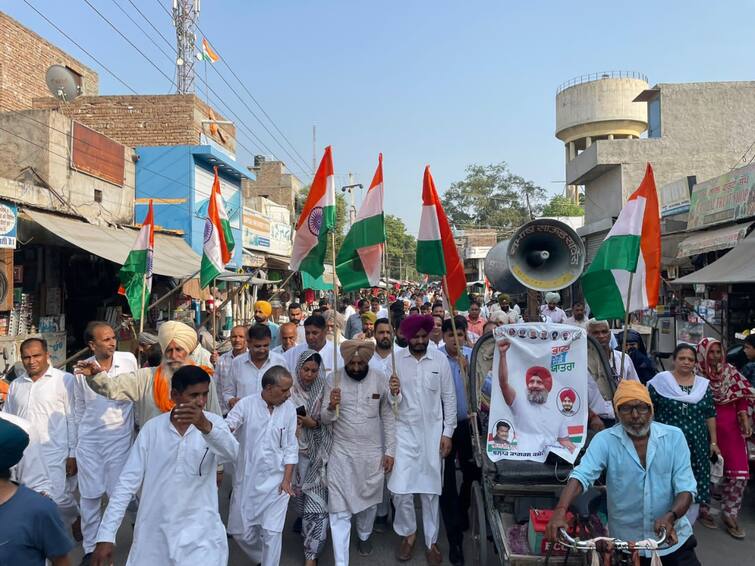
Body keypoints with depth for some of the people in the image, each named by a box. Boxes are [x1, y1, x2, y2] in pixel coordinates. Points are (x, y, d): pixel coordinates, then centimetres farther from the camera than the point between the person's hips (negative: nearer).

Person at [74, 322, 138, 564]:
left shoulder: (129, 360, -9)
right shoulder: (82, 369, -3)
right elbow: (79, 407, 12)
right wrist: (79, 436, 18)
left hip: (120, 438, -2)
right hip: (89, 441, 2)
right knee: (90, 496, 10)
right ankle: (90, 548, 26)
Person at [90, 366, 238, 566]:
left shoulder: (214, 422, -7)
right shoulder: (152, 428, -3)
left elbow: (231, 453, -26)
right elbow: (128, 482, 0)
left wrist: (205, 426, -44)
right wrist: (106, 535, -6)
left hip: (200, 535, -2)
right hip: (153, 535, 2)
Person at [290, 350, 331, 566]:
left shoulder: (324, 391, -3)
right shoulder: (290, 391, -4)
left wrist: (314, 423, -14)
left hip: (318, 454, -1)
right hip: (296, 451, 1)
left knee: (316, 500, -5)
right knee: (300, 494, 13)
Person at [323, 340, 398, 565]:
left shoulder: (381, 379, -7)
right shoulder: (333, 379, -8)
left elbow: (389, 418, 0)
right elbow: (325, 419, -4)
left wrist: (389, 451, -2)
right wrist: (331, 407, -26)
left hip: (373, 452, 1)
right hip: (341, 453, -1)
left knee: (369, 500, 19)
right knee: (339, 508, -1)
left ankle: (364, 536, 48)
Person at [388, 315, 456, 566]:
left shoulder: (440, 359, -3)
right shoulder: (396, 359, -4)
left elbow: (449, 398, 0)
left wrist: (447, 432, -2)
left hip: (432, 432, 0)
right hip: (404, 431, 0)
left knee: (431, 489, 9)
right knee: (401, 489, -1)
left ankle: (431, 541, 27)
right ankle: (408, 534, 25)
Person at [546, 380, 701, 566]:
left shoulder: (674, 436, -6)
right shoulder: (604, 440, -12)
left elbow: (685, 488, -9)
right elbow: (581, 476, -23)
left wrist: (670, 517, -28)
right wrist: (560, 511, -39)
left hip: (673, 542, 1)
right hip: (626, 545, -1)